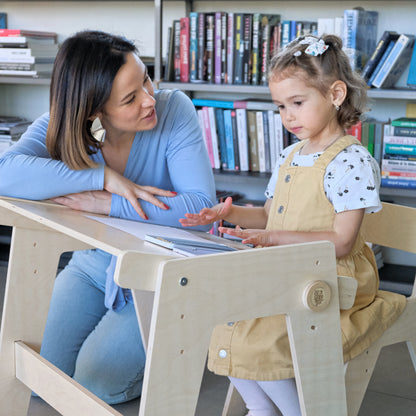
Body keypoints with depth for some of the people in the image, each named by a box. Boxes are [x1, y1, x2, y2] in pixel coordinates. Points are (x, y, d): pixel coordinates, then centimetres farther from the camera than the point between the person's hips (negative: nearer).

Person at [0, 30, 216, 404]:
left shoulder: (173, 110, -23)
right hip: (94, 264, 4)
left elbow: (202, 206, -31)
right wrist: (103, 176, -41)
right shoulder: (62, 126, -17)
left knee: (96, 383, -13)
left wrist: (108, 204, -35)